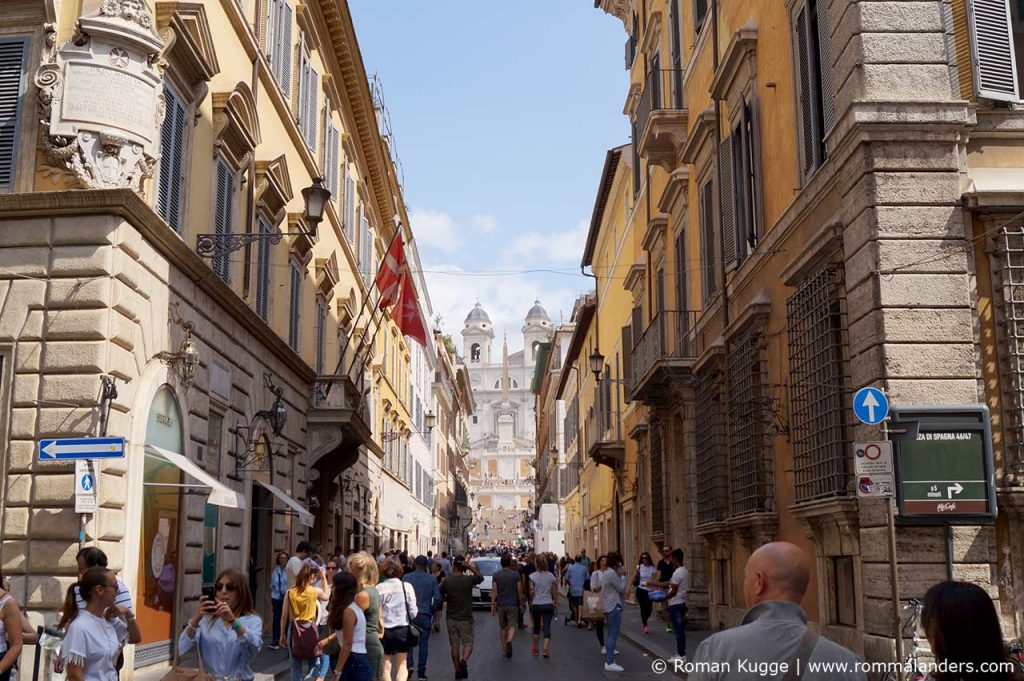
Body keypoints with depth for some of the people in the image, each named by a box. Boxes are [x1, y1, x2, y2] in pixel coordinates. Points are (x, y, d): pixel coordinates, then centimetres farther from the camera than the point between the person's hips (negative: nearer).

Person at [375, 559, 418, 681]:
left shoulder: (379, 588, -9)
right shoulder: (406, 587, -8)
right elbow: (413, 612, -6)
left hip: (384, 629, 0)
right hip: (402, 629, 0)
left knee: (386, 665, 13)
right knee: (402, 665, 11)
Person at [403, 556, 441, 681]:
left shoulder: (406, 577, -2)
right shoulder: (432, 579, 0)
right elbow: (437, 598, -4)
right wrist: (432, 611, 10)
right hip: (425, 615, 0)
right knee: (423, 644, 6)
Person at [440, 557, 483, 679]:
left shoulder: (447, 581, -7)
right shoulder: (469, 579, -11)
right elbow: (480, 577, 8)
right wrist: (471, 568, -6)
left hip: (451, 618, 2)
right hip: (466, 618, -2)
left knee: (455, 645, 11)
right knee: (468, 643, 5)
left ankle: (458, 670, 14)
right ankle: (464, 660, -22)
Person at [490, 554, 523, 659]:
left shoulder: (496, 575, 0)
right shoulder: (515, 574, -3)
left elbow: (494, 591, -4)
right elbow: (519, 590, -1)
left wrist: (492, 605, -1)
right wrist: (520, 603, 10)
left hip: (500, 604, 2)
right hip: (512, 604, -2)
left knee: (502, 627, 15)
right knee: (512, 626, -2)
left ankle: (504, 648, 21)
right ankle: (509, 641, -30)